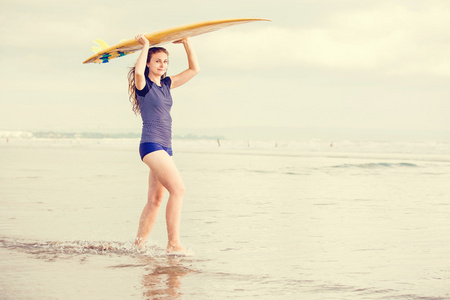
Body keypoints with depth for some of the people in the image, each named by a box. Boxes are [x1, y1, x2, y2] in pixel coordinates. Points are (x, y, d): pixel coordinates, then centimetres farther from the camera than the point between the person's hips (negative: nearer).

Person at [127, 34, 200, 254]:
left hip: (165, 147, 8)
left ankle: (138, 245, 16)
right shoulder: (143, 84, -4)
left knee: (155, 200, 9)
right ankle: (173, 244, -20)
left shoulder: (166, 84, 16)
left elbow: (194, 69, 21)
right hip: (151, 144, -8)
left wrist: (187, 43, 13)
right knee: (178, 188, -20)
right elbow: (138, 72, -28)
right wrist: (146, 46, -17)